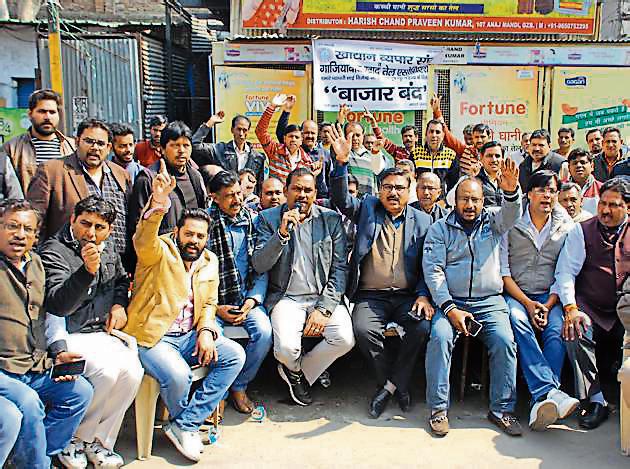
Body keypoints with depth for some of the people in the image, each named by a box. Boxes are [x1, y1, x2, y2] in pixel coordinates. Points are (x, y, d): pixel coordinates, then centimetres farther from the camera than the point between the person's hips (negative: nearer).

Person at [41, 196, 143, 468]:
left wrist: (119, 304, 12)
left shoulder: (108, 249, 12)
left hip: (102, 333, 6)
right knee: (107, 370, -29)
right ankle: (74, 439, -4)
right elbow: (58, 304, -24)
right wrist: (87, 270, -37)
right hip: (68, 336, -6)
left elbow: (121, 279, 33)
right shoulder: (54, 251, -10)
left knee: (132, 371, -20)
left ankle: (99, 440, -2)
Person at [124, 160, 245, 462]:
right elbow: (143, 240, -29)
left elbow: (209, 303, 13)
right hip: (152, 336, -6)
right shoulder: (159, 251, -5)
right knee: (178, 375, -32)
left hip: (190, 336, 6)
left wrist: (206, 331, -8)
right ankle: (184, 421, 5)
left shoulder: (209, 261, 13)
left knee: (235, 355, -13)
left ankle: (185, 425, -7)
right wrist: (158, 202, -48)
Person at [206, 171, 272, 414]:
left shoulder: (253, 221, 7)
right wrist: (215, 307, -9)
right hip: (213, 301, -2)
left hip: (248, 298, 2)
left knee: (264, 332, -24)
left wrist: (253, 300, -8)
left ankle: (239, 386, 1)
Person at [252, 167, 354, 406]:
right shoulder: (269, 218, 3)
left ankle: (300, 371, 7)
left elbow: (340, 268, 1)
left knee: (345, 339, -23)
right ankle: (294, 370, 14)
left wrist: (324, 308, -10)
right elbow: (258, 266, -6)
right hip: (287, 298, -1)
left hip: (324, 296, 2)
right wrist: (282, 233, -20)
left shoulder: (331, 218, 5)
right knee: (286, 348, -27)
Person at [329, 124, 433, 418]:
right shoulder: (367, 209, 11)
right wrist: (342, 163, -19)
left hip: (408, 296, 1)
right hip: (370, 296, 0)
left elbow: (428, 265, 8)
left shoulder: (422, 220, 11)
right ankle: (398, 386, -5)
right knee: (363, 329, -28)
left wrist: (424, 295, -7)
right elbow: (341, 200, -7)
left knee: (424, 325, -28)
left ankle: (389, 385, -8)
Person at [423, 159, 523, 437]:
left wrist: (510, 191, -33)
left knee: (504, 340, -23)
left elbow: (511, 214, -10)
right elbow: (432, 270, -1)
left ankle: (502, 409, -9)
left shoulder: (492, 220, 13)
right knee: (440, 336, -27)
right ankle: (438, 408, -17)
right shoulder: (439, 229, 8)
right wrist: (450, 308, -13)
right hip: (450, 301, -1)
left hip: (490, 302, 1)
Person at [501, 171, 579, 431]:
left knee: (556, 330, -29)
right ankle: (551, 392, -41)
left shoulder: (566, 228, 10)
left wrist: (549, 304, -8)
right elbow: (503, 271, 0)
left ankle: (542, 400, -36)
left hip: (549, 296, 2)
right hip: (515, 294, -1)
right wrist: (527, 303, -11)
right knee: (518, 322, -33)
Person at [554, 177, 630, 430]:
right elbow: (565, 272, -3)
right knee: (574, 332, -29)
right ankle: (595, 401, -19)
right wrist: (571, 309, -17)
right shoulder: (582, 231, 4)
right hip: (590, 312, -1)